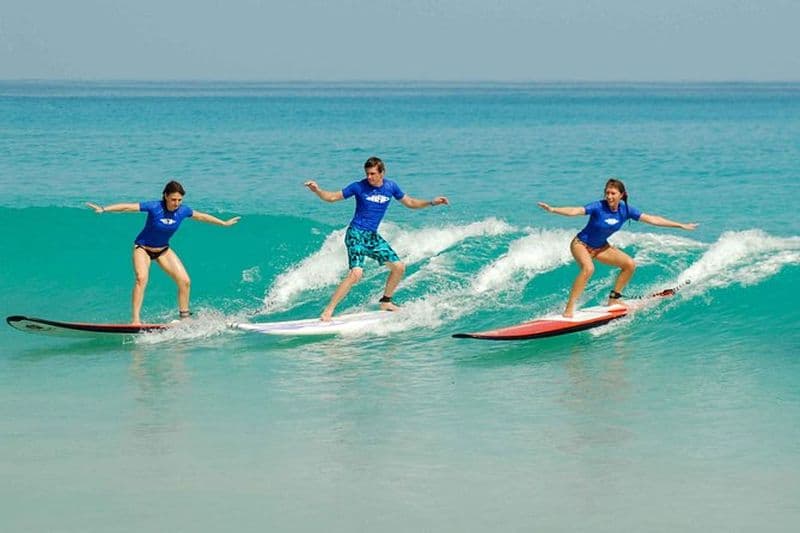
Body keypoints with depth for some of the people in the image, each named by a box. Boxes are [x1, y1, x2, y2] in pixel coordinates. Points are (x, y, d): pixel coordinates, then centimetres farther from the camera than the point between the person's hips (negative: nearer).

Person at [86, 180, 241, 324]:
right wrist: (103, 209, -37)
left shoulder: (183, 210, -13)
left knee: (185, 281, -6)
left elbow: (201, 216, 6)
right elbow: (127, 207, -28)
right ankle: (135, 320, -30)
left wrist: (224, 223, 17)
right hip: (143, 248, -5)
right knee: (141, 278, -29)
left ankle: (184, 316, 12)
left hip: (163, 250, 5)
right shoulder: (154, 207, -26)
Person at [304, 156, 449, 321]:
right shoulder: (359, 187, -10)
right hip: (356, 234, -6)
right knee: (356, 273, -24)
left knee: (399, 267, 6)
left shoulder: (390, 186, 3)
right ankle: (328, 311, -23)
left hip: (372, 236, 6)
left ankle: (386, 302, 27)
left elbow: (410, 203, 15)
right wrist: (317, 191, -23)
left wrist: (431, 203, 5)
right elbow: (332, 197, -5)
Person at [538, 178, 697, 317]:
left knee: (630, 264, -1)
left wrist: (680, 225, -6)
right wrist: (553, 210, -53)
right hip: (581, 244, -6)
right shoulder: (599, 207, -25)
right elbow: (576, 211, -36)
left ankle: (613, 299, 14)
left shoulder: (626, 210, -11)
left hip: (600, 247, 6)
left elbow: (652, 219, -7)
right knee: (588, 268, -33)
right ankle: (569, 308, -33)